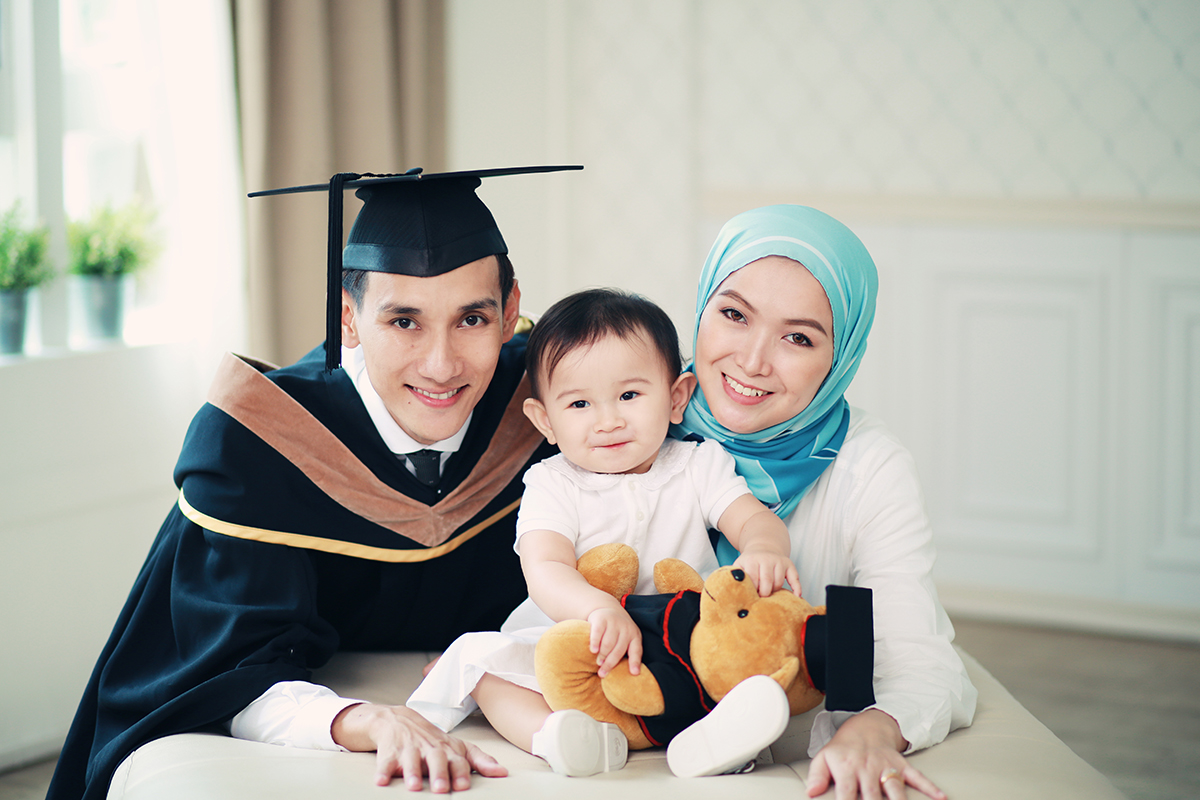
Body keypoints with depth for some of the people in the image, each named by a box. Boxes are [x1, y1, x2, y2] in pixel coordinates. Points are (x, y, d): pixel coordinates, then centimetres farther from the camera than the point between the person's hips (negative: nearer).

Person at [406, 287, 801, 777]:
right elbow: (544, 571, -20)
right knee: (481, 656, -22)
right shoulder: (553, 485, -4)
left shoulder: (698, 466, 4)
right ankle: (553, 736, -47)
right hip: (574, 657, 0)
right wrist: (600, 608, -44)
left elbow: (755, 518, -7)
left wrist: (762, 549, -35)